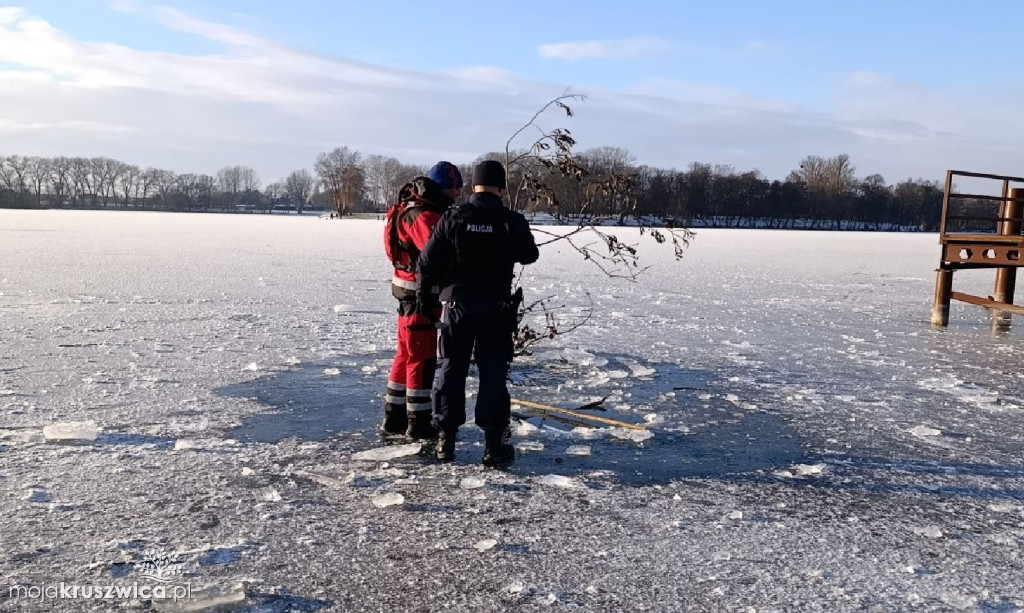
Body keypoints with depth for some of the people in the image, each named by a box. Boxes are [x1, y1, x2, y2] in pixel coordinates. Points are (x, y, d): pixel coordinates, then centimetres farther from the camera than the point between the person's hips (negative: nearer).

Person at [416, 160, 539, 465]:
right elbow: (529, 256, 11)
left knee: (451, 371, 11)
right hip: (496, 310, -1)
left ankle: (445, 440, 15)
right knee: (493, 375, 5)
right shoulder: (512, 221, -7)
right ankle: (494, 445, 7)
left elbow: (428, 261, -5)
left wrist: (424, 295, 9)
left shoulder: (453, 218, -6)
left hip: (457, 305, 1)